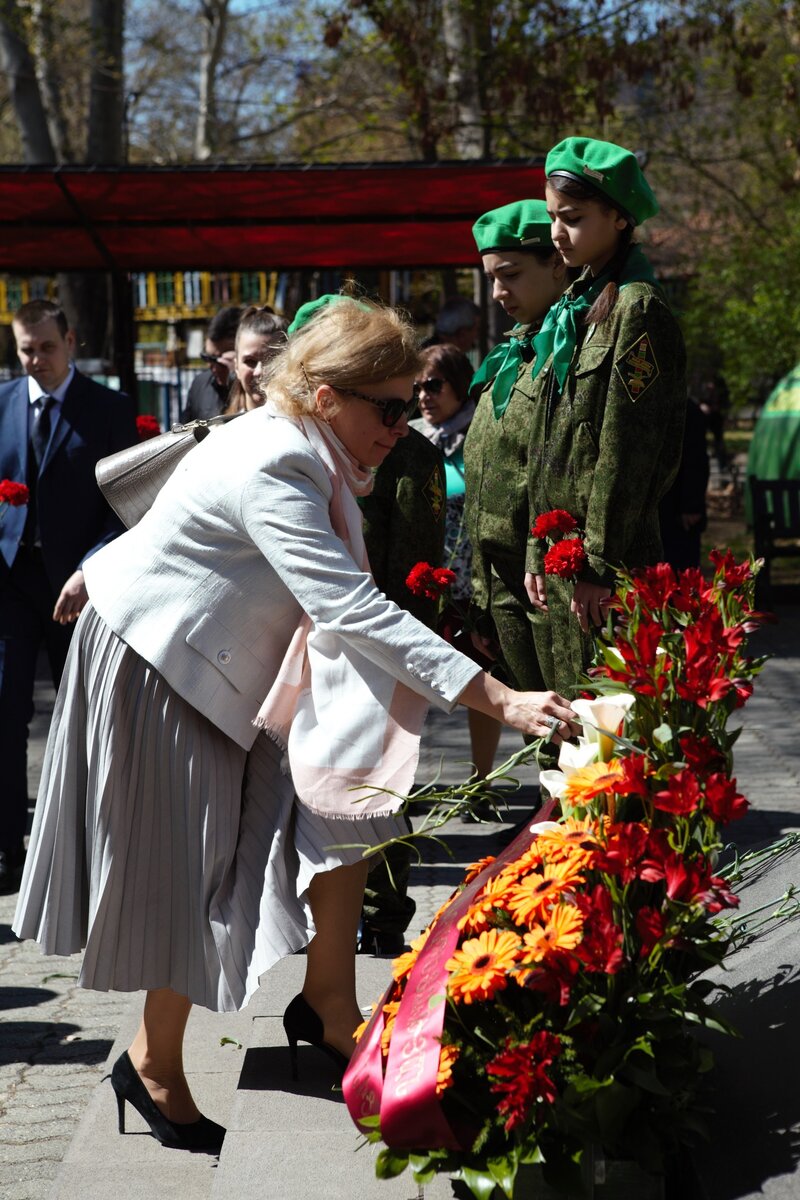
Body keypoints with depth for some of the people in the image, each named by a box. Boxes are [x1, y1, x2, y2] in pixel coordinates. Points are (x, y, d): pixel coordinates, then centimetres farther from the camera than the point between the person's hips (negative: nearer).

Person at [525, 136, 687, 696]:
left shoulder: (637, 306, -10)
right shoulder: (574, 306, 16)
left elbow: (627, 450, -15)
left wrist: (599, 564, -17)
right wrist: (540, 551, 14)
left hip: (605, 563, -9)